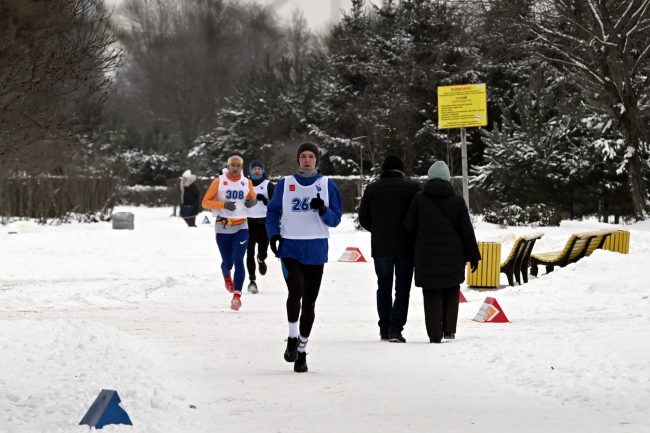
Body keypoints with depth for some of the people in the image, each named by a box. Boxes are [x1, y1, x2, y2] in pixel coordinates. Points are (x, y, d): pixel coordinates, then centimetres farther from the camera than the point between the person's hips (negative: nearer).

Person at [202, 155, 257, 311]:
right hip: (223, 228, -1)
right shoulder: (219, 181, -3)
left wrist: (252, 202, -5)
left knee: (238, 260, -15)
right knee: (227, 263, 7)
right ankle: (226, 276, 45)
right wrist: (223, 204, -19)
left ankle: (237, 296, -18)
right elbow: (205, 202, -4)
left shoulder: (247, 182, 5)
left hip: (241, 228, 1)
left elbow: (252, 198, 21)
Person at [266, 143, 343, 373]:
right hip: (290, 248, -1)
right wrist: (273, 234, -6)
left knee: (309, 301, 5)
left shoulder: (327, 185, 5)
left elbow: (335, 219, 6)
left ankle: (302, 349, 16)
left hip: (316, 250, 1)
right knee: (295, 291, -21)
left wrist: (323, 210, -15)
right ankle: (293, 338, -1)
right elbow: (273, 212, 11)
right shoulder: (285, 184, 6)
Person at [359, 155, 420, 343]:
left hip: (380, 247, 2)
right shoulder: (412, 188, -7)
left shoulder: (372, 189, 1)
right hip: (405, 247, -2)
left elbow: (363, 218, 5)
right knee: (402, 288, 2)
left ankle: (384, 328, 16)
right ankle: (395, 329, -9)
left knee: (383, 287, 14)